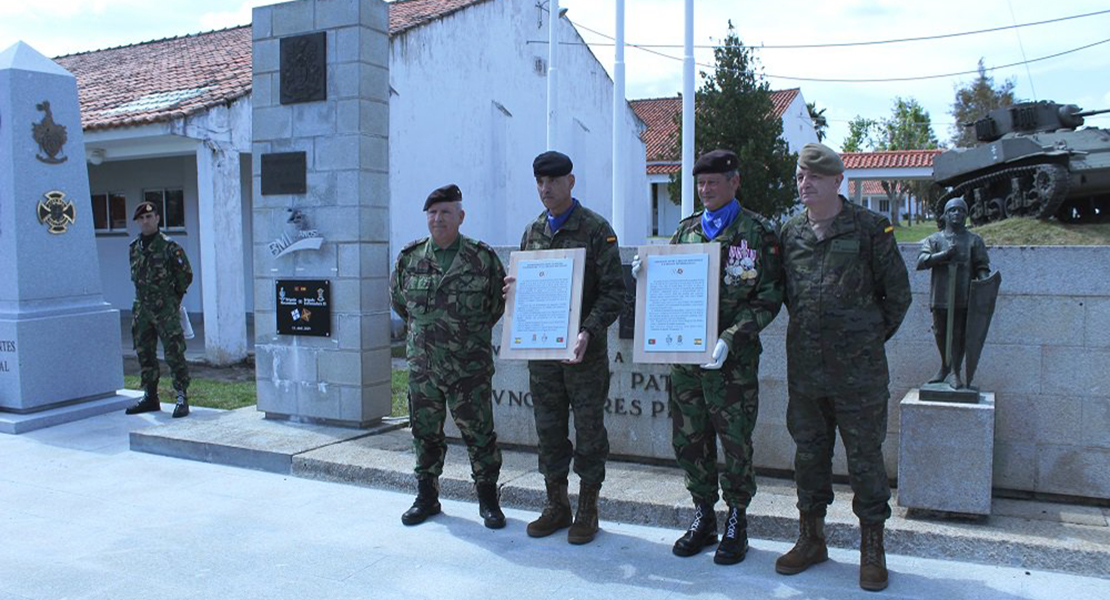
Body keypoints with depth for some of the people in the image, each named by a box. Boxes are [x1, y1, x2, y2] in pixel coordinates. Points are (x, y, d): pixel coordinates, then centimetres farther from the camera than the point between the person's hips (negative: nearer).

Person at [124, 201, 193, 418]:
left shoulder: (169, 246, -8)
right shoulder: (134, 247, 10)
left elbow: (186, 275, -3)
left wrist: (172, 297, 4)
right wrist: (145, 296, 14)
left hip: (165, 310, -7)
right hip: (142, 309, 7)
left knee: (174, 354, -8)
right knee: (145, 354, 12)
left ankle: (182, 398, -5)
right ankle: (150, 397, 22)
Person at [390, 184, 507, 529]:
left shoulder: (483, 258, -5)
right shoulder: (410, 258, 3)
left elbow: (501, 301, 7)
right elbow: (397, 298, 19)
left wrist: (476, 332, 8)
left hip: (470, 368, -3)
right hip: (423, 366, 3)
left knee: (479, 433, 3)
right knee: (425, 433, 12)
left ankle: (488, 500, 19)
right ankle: (426, 498, 28)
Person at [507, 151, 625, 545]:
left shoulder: (596, 229, -5)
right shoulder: (532, 232, 12)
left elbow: (613, 291, -10)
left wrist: (589, 331, -23)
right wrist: (514, 289, -2)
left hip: (585, 350, -5)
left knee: (588, 430, 5)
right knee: (549, 430, 11)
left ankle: (587, 510, 18)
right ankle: (556, 505, 25)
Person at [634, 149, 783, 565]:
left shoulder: (758, 232, -3)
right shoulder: (686, 230, 12)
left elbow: (768, 298, -8)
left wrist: (730, 339, -19)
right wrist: (647, 275, -2)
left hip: (733, 359, -5)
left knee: (735, 444, 6)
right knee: (688, 441, 11)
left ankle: (736, 525, 23)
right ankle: (703, 518, 29)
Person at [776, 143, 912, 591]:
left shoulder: (870, 228, -4)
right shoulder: (789, 232, 7)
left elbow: (897, 294, 2)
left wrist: (869, 340, 6)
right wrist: (809, 335, 12)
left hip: (857, 369, -4)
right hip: (804, 366, 4)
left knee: (865, 457, 5)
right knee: (809, 452, 13)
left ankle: (872, 547, 19)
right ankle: (811, 538, 27)